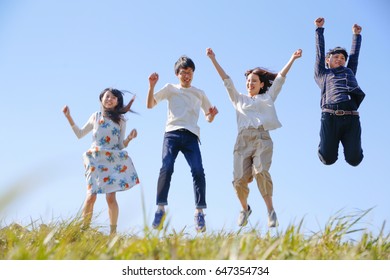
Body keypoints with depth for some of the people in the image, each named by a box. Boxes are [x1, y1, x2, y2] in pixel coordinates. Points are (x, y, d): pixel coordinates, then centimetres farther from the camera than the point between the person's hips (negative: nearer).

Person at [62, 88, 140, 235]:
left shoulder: (120, 120, 8)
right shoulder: (95, 117, 12)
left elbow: (121, 145, 8)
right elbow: (80, 133, 21)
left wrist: (129, 138, -12)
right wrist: (68, 117, 14)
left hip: (114, 161, -1)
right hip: (95, 160, 1)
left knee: (111, 197, -9)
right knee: (91, 196, -10)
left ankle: (113, 232, -1)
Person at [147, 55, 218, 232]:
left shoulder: (199, 94, 26)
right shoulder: (170, 88, 21)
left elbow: (209, 118, 27)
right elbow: (150, 105, 13)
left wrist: (212, 114, 4)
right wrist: (152, 86, -1)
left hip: (191, 136, 1)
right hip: (172, 133, -1)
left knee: (198, 171, -18)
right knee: (166, 168, -23)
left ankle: (199, 211, -15)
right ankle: (160, 208, -18)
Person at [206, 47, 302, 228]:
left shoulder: (268, 97, 24)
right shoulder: (239, 99, 27)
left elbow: (280, 78, 20)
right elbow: (226, 80, 23)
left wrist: (293, 59, 16)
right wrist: (213, 59, 20)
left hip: (262, 138, -1)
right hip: (243, 139, 2)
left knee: (261, 171, -27)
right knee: (239, 179, -13)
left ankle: (270, 211, -17)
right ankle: (244, 208, 15)